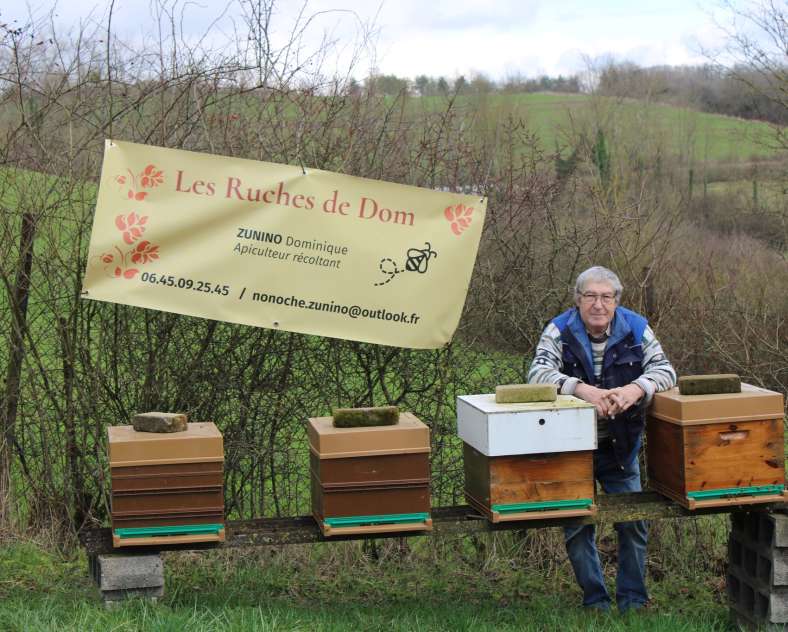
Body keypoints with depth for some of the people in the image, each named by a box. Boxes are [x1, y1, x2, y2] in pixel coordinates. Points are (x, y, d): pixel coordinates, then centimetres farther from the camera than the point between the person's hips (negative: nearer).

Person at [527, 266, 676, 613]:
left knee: (634, 523, 6)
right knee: (578, 526, 6)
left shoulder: (636, 328, -6)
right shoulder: (560, 330, -11)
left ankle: (633, 601, 23)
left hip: (621, 446, 1)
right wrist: (582, 389, -42)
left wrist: (635, 389, -36)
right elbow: (538, 372, -25)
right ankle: (595, 601, 23)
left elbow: (664, 369, -14)